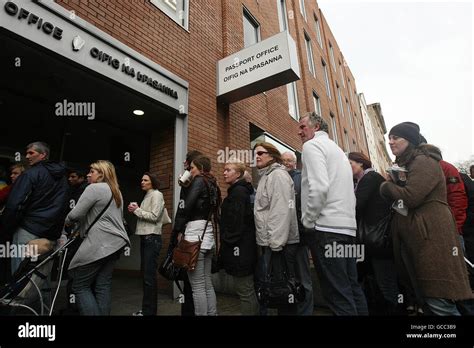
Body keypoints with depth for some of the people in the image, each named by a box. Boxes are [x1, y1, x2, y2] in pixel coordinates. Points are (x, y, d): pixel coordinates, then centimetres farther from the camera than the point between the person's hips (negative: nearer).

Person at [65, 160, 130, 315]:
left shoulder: (94, 188, -6)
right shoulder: (116, 192, 21)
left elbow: (75, 214, -11)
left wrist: (66, 222, 12)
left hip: (100, 243, -8)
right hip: (115, 242, 8)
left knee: (80, 286, 3)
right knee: (103, 285, 10)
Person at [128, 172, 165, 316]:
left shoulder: (157, 194, -6)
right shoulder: (147, 196, 18)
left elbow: (154, 217, -16)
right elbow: (145, 216, 15)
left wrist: (137, 210, -9)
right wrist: (135, 210, 1)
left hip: (152, 238, -9)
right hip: (145, 237, 9)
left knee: (149, 276, -4)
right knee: (146, 274, 14)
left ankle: (149, 311, 7)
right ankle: (146, 309, 25)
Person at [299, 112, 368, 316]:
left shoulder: (312, 145, -3)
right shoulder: (337, 149, 24)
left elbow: (319, 187, -18)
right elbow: (346, 190, 20)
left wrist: (307, 221, -9)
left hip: (326, 228, -9)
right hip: (347, 227, 9)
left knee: (338, 295, -4)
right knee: (352, 288, 14)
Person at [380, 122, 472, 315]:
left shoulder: (424, 162, -8)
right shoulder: (403, 165, 21)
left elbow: (410, 197, -21)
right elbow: (396, 198, 20)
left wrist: (387, 186, -6)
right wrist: (392, 182, 4)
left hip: (431, 238, -9)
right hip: (410, 239, 9)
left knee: (438, 302, -7)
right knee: (429, 298, 15)